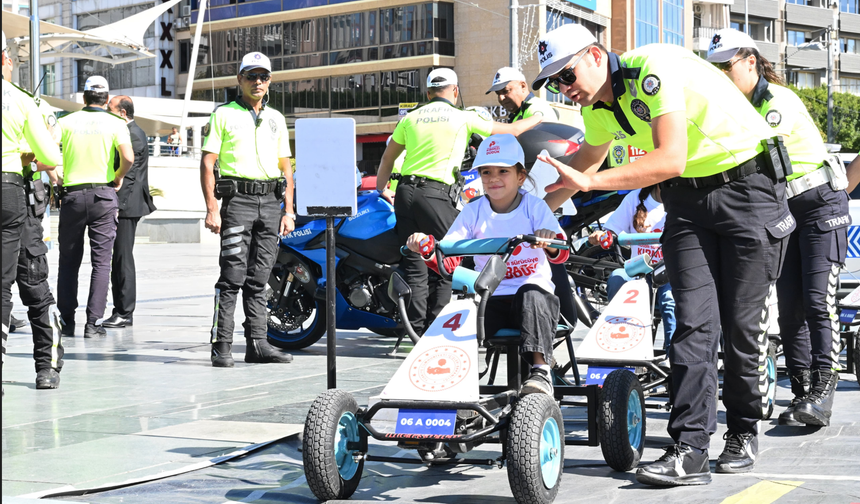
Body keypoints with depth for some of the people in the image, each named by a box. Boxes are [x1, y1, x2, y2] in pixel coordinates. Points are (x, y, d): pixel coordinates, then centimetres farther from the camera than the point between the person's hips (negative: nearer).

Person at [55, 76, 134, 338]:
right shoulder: (115, 124, -1)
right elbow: (128, 158, -15)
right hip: (103, 195, -1)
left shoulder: (67, 121, 3)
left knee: (68, 260, 11)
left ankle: (66, 321, 13)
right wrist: (118, 178, 4)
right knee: (101, 261, 2)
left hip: (72, 195, 1)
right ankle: (93, 323, -3)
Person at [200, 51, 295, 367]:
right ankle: (221, 346, -7)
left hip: (271, 202, 5)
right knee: (233, 275, -10)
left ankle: (257, 344, 10)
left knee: (258, 279, 7)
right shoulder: (224, 114, 3)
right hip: (237, 199, -4)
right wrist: (212, 209, -12)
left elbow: (286, 169, 19)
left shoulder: (276, 119, 18)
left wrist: (289, 211, 10)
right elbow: (207, 164, -3)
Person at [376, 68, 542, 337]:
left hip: (405, 191, 5)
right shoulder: (463, 118, 2)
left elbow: (388, 157, 20)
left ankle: (417, 331, 5)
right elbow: (509, 131, 11)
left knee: (415, 267, 6)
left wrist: (381, 188, 33)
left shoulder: (411, 118, 13)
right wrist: (536, 120, 29)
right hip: (436, 195, -5)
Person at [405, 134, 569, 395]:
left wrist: (549, 243, -36)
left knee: (531, 294, -36)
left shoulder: (535, 207, 1)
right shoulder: (473, 212, 8)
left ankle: (540, 371, -37)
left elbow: (560, 253, -12)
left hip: (533, 290, -2)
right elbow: (448, 258, 1)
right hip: (490, 297, 2)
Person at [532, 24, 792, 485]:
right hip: (687, 197, 6)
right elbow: (586, 163, 23)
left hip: (747, 185, -6)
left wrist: (589, 182, -31)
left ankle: (743, 433, 18)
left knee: (742, 321, -2)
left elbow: (670, 160, -31)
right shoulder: (598, 108, 2)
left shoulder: (654, 69, -24)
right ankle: (689, 451, -10)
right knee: (694, 320, -7)